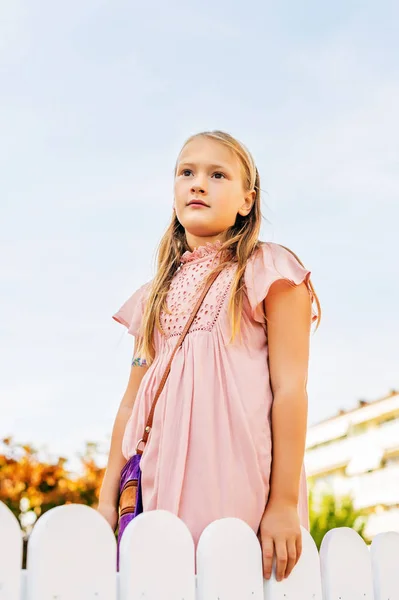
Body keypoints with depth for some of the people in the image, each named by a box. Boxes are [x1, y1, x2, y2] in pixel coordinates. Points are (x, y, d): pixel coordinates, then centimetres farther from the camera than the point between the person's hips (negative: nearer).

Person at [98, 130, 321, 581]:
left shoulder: (268, 272, 2)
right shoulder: (158, 291, 18)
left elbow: (290, 387, -6)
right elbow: (132, 400, 16)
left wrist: (285, 502, -13)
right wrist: (107, 497, 10)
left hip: (239, 476, -4)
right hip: (164, 479, 5)